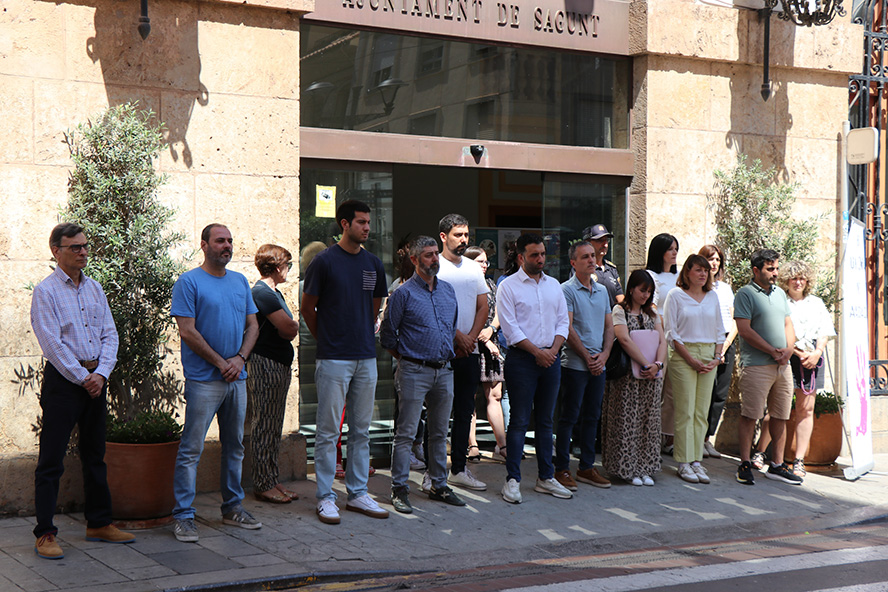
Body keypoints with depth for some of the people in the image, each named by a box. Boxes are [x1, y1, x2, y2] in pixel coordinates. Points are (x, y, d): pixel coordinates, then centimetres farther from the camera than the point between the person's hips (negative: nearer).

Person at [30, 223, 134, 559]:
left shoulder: (94, 289, 12)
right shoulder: (46, 291, -7)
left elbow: (110, 335, 9)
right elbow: (52, 344, -13)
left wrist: (100, 373, -6)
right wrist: (82, 378, -14)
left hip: (95, 378, 7)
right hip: (63, 379, -6)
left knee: (95, 454, 14)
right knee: (51, 459, -5)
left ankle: (99, 524, 24)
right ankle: (45, 535, -1)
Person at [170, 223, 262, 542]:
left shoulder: (241, 282, 13)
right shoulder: (189, 282, -6)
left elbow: (253, 325, 13)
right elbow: (187, 331, -12)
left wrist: (240, 358, -5)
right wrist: (221, 363, -12)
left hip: (237, 378, 6)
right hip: (203, 380, -6)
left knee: (234, 446, 14)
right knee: (191, 449, -5)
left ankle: (233, 507, 25)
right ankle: (183, 516, 0)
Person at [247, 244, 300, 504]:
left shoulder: (273, 293, 18)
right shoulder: (262, 292, -14)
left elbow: (289, 331, 18)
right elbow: (289, 328, -20)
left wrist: (289, 328, -3)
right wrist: (294, 325, 1)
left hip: (279, 365, 10)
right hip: (264, 365, -10)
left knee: (274, 425, 11)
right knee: (264, 425, -5)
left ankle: (272, 481, 16)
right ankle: (263, 485, -1)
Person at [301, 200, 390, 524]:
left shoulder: (373, 264, 9)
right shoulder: (325, 261, -6)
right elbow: (308, 308, 3)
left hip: (366, 357, 5)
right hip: (334, 360, -5)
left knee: (361, 430, 10)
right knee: (329, 431, -1)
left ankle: (358, 494, 19)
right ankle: (326, 497, 6)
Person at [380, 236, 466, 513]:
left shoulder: (448, 290, 12)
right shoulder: (404, 293, -6)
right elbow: (387, 335, -2)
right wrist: (406, 359, 2)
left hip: (444, 370, 6)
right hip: (414, 372, -6)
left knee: (440, 433, 12)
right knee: (406, 433, -4)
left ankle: (439, 485, 21)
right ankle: (399, 490, 1)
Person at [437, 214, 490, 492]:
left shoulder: (474, 268, 14)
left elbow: (482, 307, 13)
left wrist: (472, 336, -2)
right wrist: (457, 336, -13)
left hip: (470, 351, 6)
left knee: (465, 411, 9)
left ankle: (459, 469, 17)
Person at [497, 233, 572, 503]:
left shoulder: (554, 285, 14)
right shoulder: (508, 286, -3)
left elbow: (563, 321, 12)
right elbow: (510, 327, -9)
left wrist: (553, 350, -4)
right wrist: (537, 351, -12)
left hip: (551, 358, 5)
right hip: (522, 358, -5)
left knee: (545, 420, 10)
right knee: (519, 420, -4)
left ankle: (546, 478, 17)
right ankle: (512, 480, 1)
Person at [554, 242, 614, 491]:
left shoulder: (602, 290, 14)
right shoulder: (567, 290, -7)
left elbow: (609, 326, 14)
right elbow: (568, 329, -12)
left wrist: (604, 354, -1)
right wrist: (588, 357, -12)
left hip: (598, 365, 6)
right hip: (575, 364, -6)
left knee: (592, 416, 11)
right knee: (569, 417, -2)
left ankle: (586, 467, 19)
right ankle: (562, 469, 4)